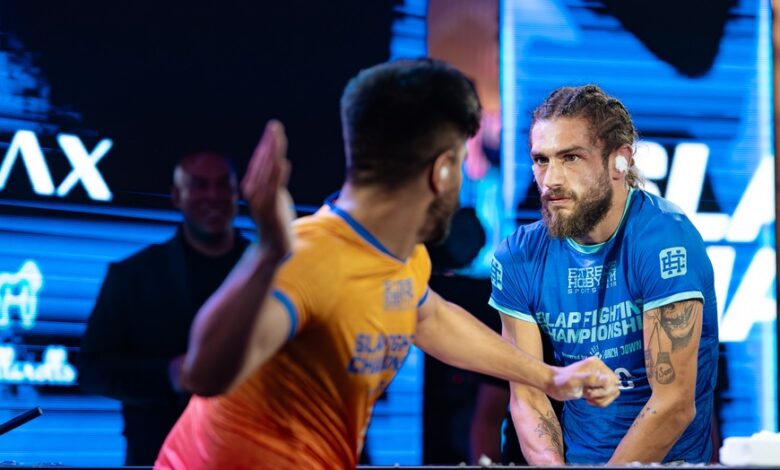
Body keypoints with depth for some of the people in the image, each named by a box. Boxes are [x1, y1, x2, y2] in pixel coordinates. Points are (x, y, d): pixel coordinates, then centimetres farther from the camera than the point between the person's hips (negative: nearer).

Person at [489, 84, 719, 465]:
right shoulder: (518, 258, 2)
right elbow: (527, 396, 2)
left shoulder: (664, 241, -14)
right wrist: (552, 464, -15)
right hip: (570, 456, 4)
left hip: (664, 458, -3)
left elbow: (674, 404, -17)